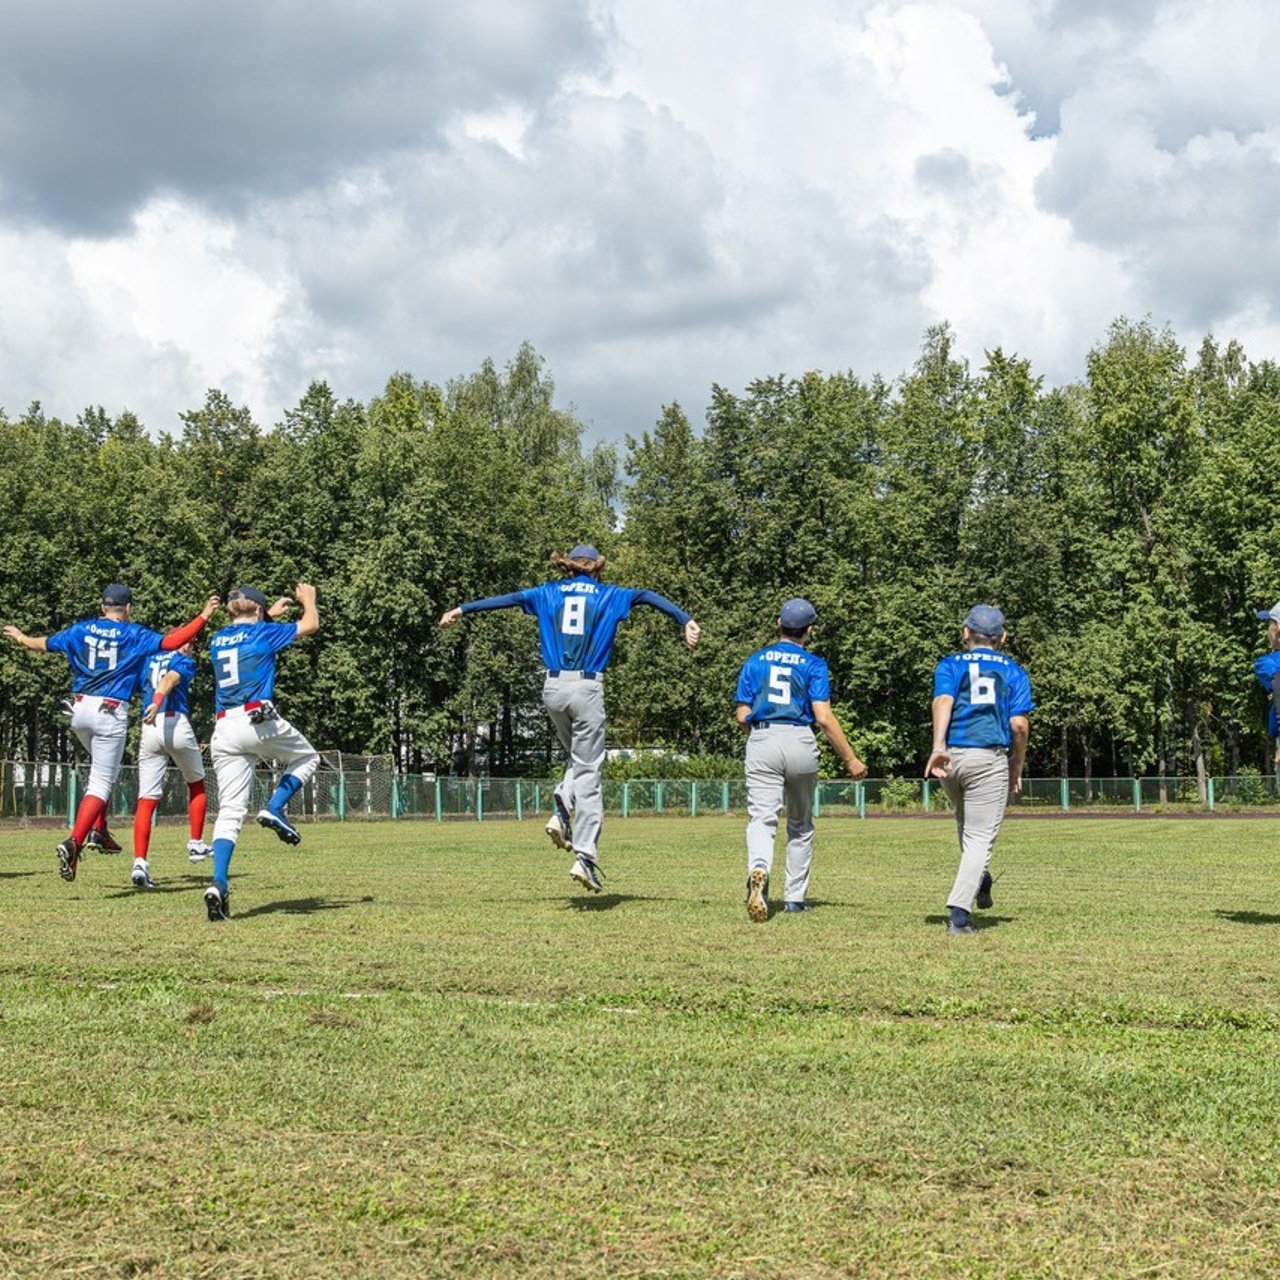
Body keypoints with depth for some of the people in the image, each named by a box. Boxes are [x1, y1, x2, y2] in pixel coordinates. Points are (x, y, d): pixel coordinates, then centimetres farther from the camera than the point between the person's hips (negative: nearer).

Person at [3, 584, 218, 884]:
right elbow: (169, 642, -11)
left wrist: (20, 638, 42)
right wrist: (203, 617, -7)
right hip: (111, 713, -5)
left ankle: (98, 831, 20)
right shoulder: (134, 634, 0)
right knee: (101, 783, -6)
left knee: (102, 770, 29)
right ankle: (73, 842, -24)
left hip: (79, 710, 5)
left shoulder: (81, 630, 11)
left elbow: (44, 643, 22)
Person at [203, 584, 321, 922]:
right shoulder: (263, 632, 5)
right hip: (259, 721, -4)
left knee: (230, 812, 1)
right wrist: (308, 598, 36)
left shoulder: (217, 640, 20)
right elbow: (311, 625, 17)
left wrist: (271, 612, 56)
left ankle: (219, 884, -17)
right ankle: (274, 809, 0)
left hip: (223, 731, 4)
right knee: (307, 757, 25)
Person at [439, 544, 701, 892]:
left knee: (579, 758, 25)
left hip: (553, 687, 3)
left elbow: (509, 598, 12)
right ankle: (585, 858, -7)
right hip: (587, 688, -3)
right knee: (588, 772, 0)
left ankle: (561, 813, -2)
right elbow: (648, 596, -5)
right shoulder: (609, 596, 7)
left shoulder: (549, 593, 12)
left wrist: (462, 610, 18)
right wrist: (686, 620, -16)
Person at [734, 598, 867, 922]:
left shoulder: (755, 661, 11)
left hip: (761, 741, 1)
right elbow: (824, 718, -7)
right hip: (799, 742, -1)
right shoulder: (813, 664, 3)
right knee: (800, 824, 16)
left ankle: (758, 871, -39)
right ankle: (795, 897, 20)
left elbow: (743, 715, 8)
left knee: (762, 818, -8)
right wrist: (850, 759, -2)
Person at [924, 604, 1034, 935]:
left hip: (950, 756, 2)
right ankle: (959, 912, -16)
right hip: (990, 759, -2)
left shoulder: (949, 665, 11)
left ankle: (978, 881, 35)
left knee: (966, 822, 31)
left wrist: (938, 746, -23)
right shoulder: (1013, 672, 11)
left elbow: (943, 700, -10)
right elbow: (1020, 724, -1)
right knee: (980, 837, -3)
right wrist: (1017, 767, 12)